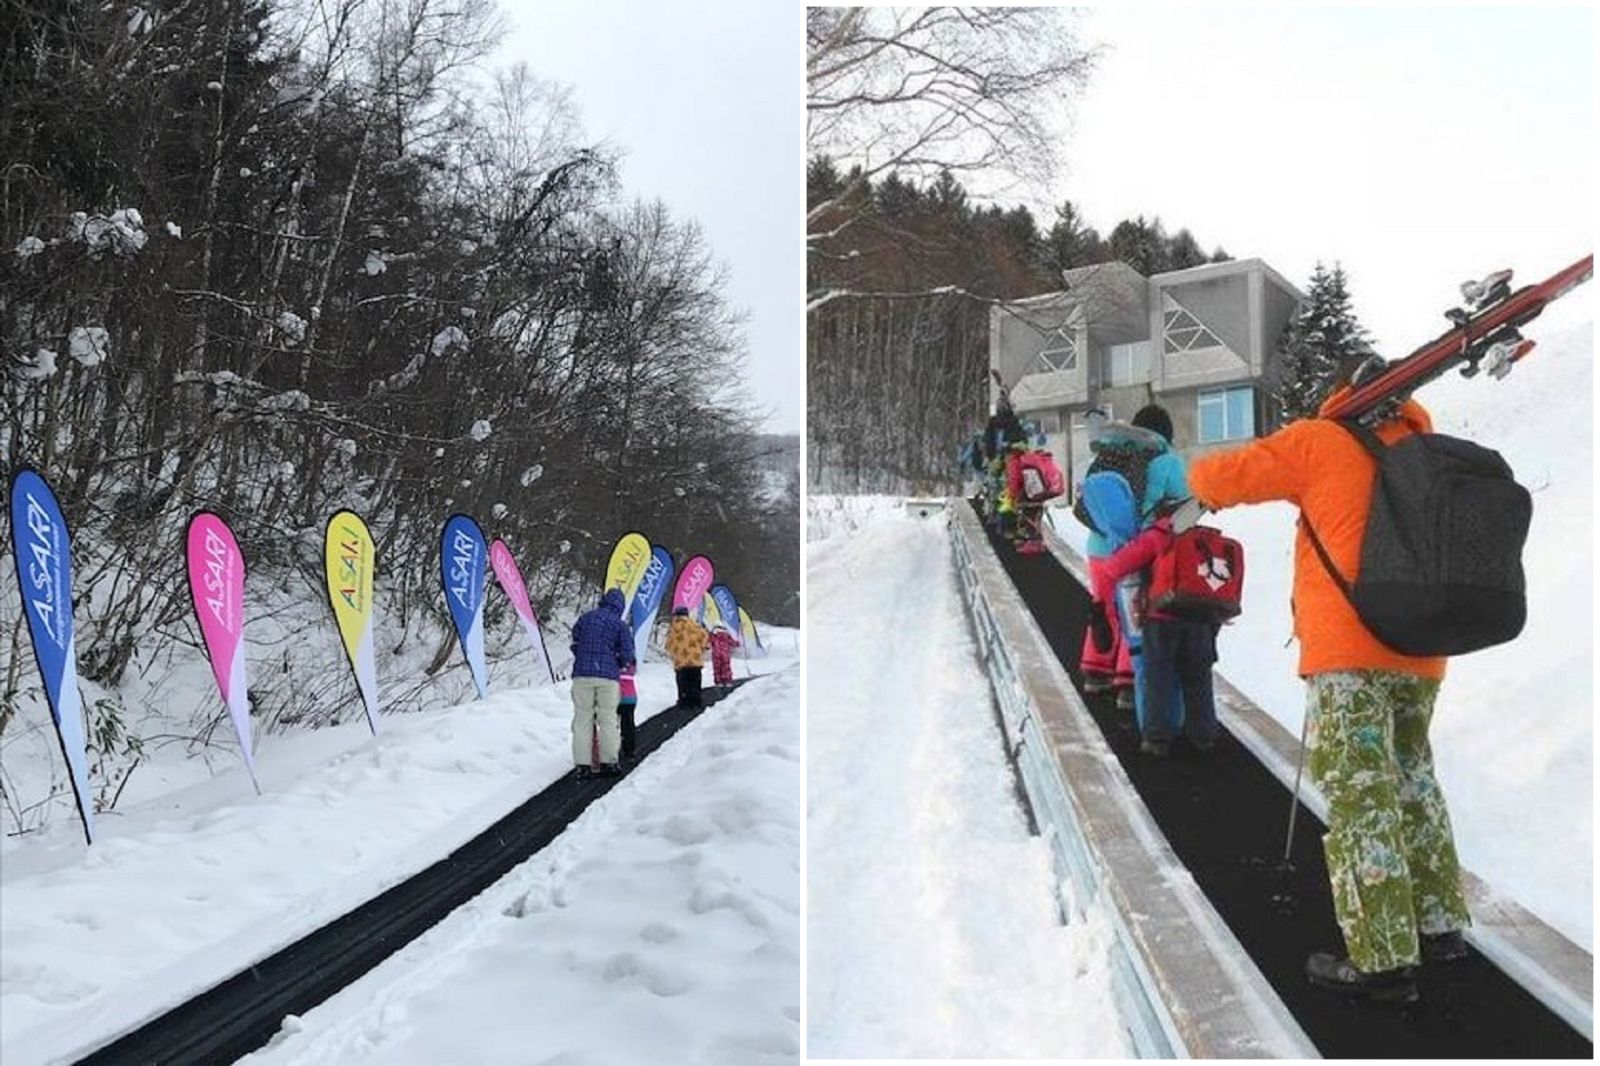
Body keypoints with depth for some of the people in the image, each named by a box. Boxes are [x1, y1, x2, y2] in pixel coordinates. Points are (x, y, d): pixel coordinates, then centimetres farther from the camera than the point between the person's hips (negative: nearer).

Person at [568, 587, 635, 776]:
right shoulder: (621, 625, 1)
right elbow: (627, 655, 0)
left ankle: (582, 763, 2)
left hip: (582, 674, 2)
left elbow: (574, 643, 15)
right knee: (608, 719, 6)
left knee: (582, 718, 5)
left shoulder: (585, 618, 10)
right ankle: (608, 761, 7)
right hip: (608, 676, -2)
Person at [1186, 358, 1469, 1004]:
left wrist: (1210, 483, 20)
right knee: (1410, 777, 20)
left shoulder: (1323, 441, 2)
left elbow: (1212, 478, -2)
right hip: (1421, 653, 7)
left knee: (1358, 792, -5)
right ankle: (1440, 923, 27)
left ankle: (1383, 957, -6)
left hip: (1349, 646, -6)